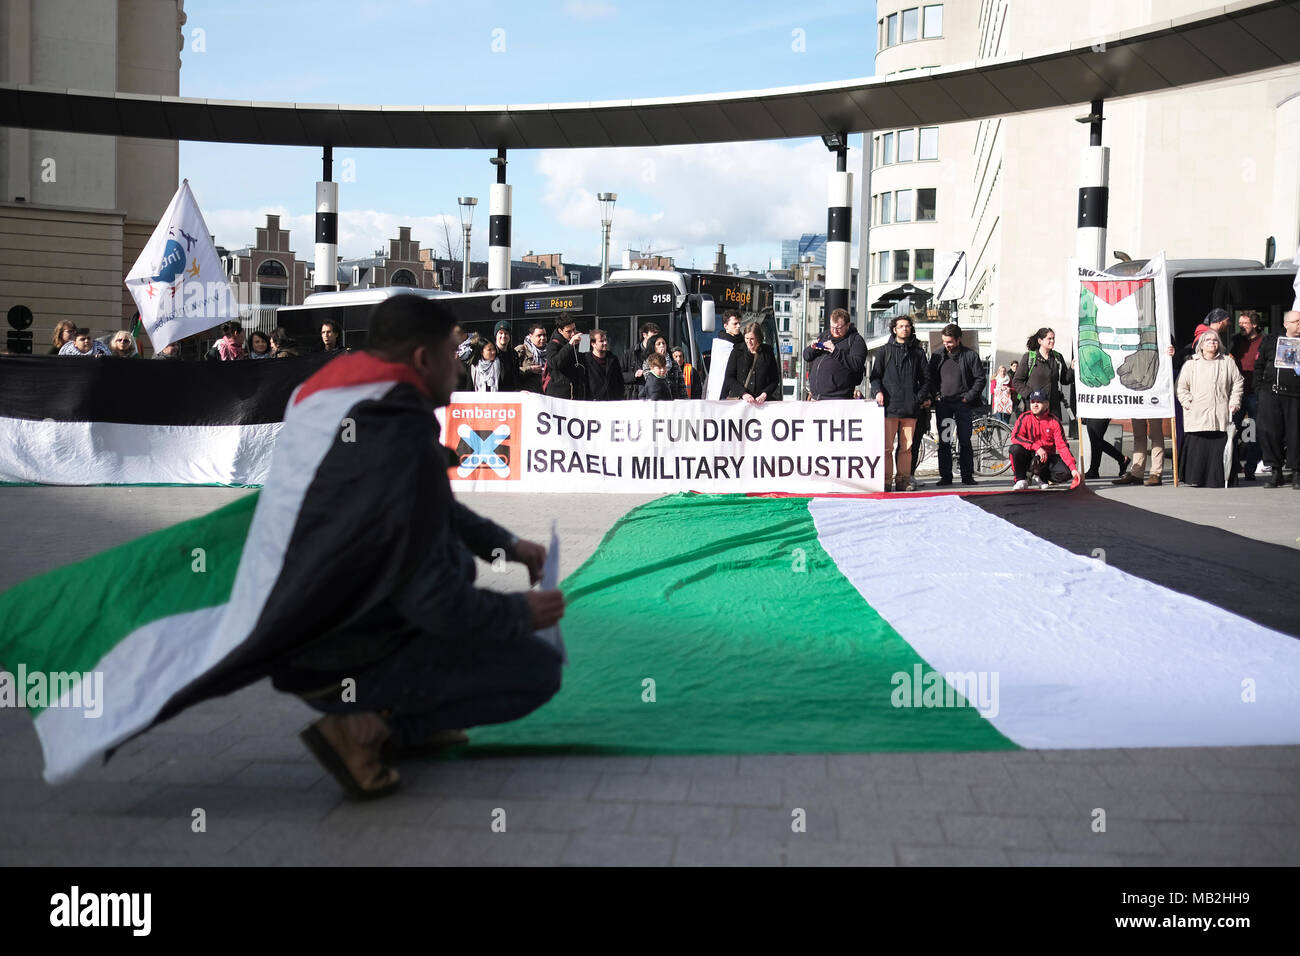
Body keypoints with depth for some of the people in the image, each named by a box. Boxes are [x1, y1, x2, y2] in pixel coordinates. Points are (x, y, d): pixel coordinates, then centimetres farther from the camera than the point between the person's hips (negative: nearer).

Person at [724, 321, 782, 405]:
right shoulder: (737, 352, 10)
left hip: (761, 400, 1)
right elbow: (729, 378, 5)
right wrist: (743, 394, -9)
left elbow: (775, 380, 10)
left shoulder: (768, 354, 9)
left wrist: (764, 395, -8)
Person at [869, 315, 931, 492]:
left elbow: (926, 377, 17)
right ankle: (886, 480, -2)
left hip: (910, 407, 2)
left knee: (906, 447, 2)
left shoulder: (917, 352, 17)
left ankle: (903, 480, 8)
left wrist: (922, 397, 3)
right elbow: (875, 375, 10)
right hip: (889, 405, -2)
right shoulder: (885, 351, 12)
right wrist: (878, 391, -9)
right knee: (887, 446, -7)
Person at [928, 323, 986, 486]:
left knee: (965, 441, 0)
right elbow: (931, 378, 15)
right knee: (943, 441, 3)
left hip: (963, 404, -3)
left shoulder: (971, 355, -1)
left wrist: (968, 397, -7)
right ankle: (945, 476, 8)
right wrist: (935, 395, 1)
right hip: (942, 404, 3)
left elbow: (980, 379, 0)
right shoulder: (938, 355, 9)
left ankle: (967, 475, 7)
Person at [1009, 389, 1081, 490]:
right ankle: (1021, 480, -13)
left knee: (1067, 472, -24)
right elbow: (1015, 436, -19)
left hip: (1047, 458, 1)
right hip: (1028, 457, -1)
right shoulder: (1025, 418, -6)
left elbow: (1062, 446, -10)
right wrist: (1037, 448, -29)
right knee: (1015, 448, -32)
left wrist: (1073, 468, -22)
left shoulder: (1054, 421, -6)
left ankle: (1041, 478, 4)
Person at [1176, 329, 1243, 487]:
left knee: (1219, 448, -3)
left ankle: (1216, 480, 4)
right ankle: (1194, 479, 1)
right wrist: (1188, 403, -4)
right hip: (1197, 416, -1)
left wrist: (1234, 402, 5)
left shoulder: (1228, 363, 12)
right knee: (1197, 448, -6)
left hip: (1220, 416, 1)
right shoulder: (1191, 365, 8)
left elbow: (1237, 382, 15)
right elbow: (1182, 387, 8)